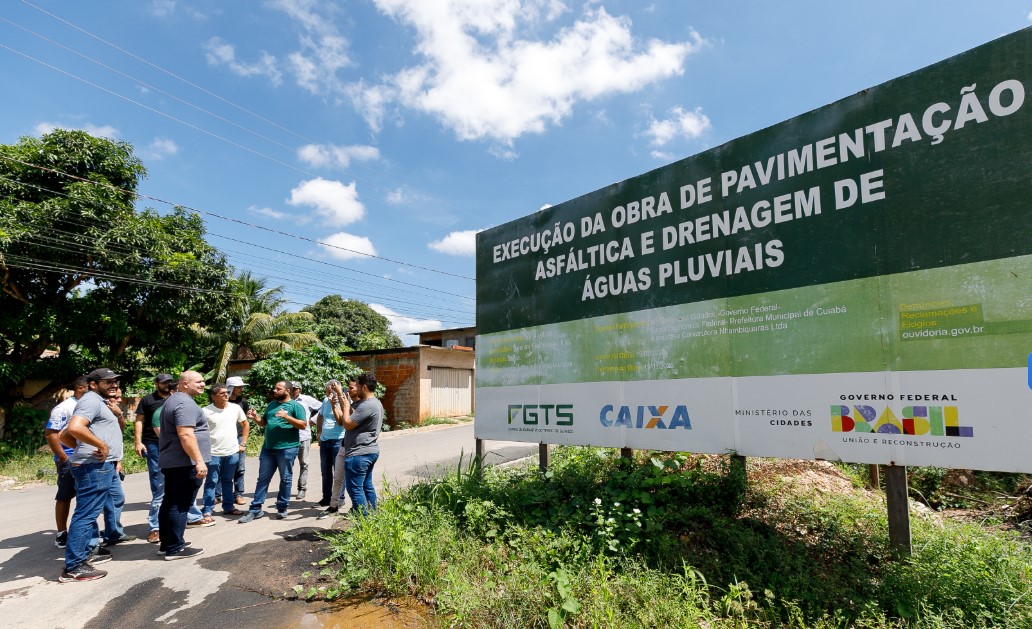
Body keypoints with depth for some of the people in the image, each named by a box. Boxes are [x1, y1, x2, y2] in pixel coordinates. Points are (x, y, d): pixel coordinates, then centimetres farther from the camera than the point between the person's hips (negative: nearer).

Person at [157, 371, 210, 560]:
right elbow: (186, 435, -27)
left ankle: (166, 543, 24)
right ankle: (175, 549, 1)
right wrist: (199, 461, -26)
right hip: (185, 463, -11)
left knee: (170, 502, 15)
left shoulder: (173, 399, 17)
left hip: (170, 461, 11)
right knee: (181, 505, -4)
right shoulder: (185, 403, -18)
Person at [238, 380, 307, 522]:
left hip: (287, 448, -6)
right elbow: (264, 423, 19)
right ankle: (255, 509, 15)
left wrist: (287, 417, -23)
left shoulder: (295, 406, -6)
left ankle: (282, 508, 17)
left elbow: (303, 425, -12)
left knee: (285, 479, 6)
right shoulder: (271, 405, 14)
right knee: (263, 478, 9)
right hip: (268, 448, 6)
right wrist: (255, 418, -1)